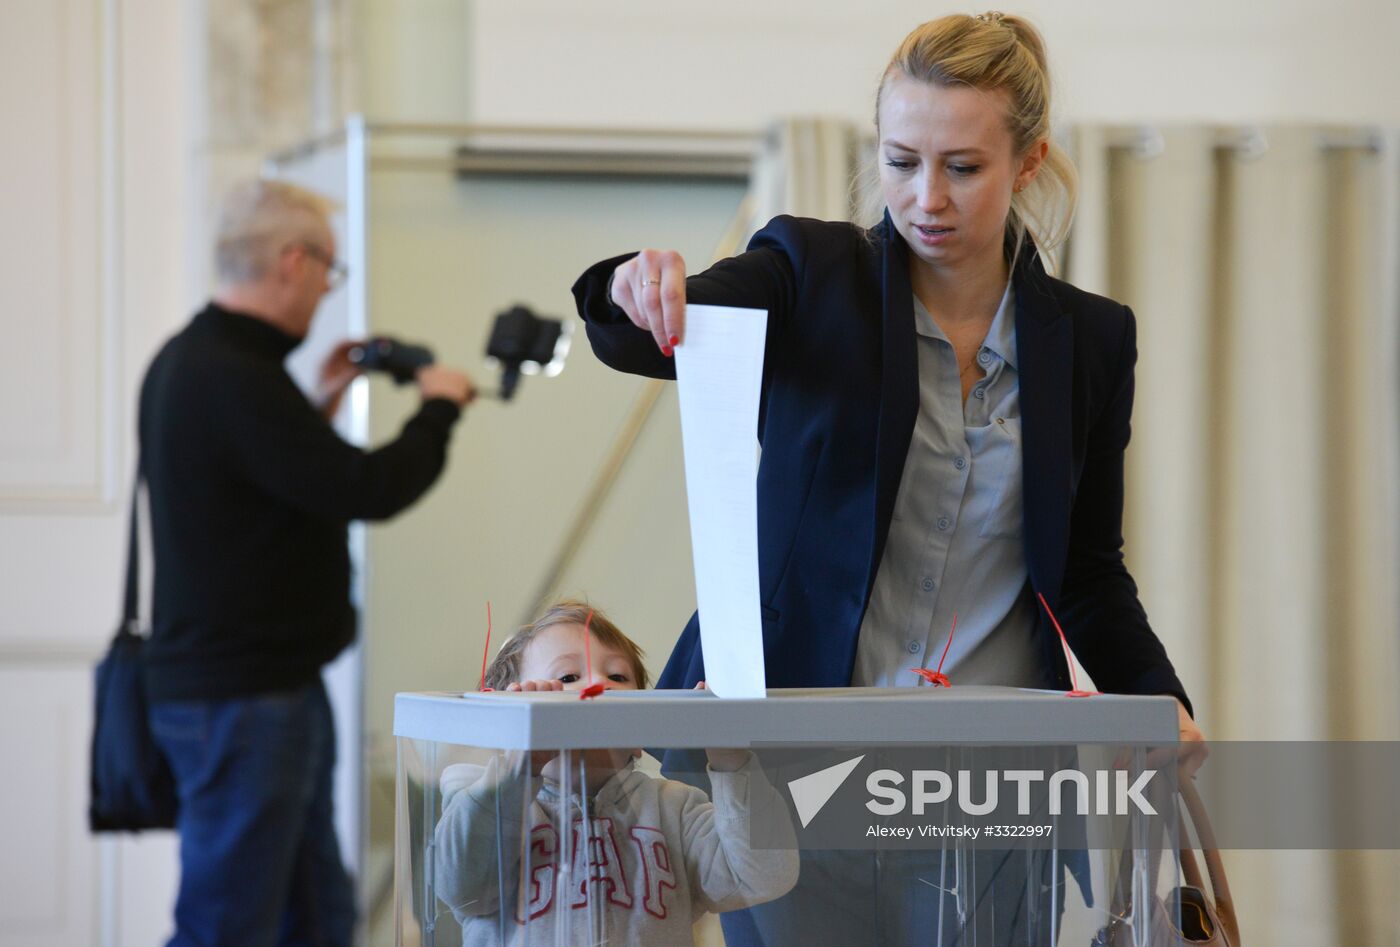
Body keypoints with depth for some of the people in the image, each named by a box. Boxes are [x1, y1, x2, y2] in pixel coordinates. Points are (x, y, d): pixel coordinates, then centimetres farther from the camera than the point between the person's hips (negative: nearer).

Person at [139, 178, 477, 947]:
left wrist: (319, 406, 19)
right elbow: (369, 491, -21)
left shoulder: (185, 362, 12)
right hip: (241, 701, -11)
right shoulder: (238, 381, -21)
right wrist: (439, 408, -5)